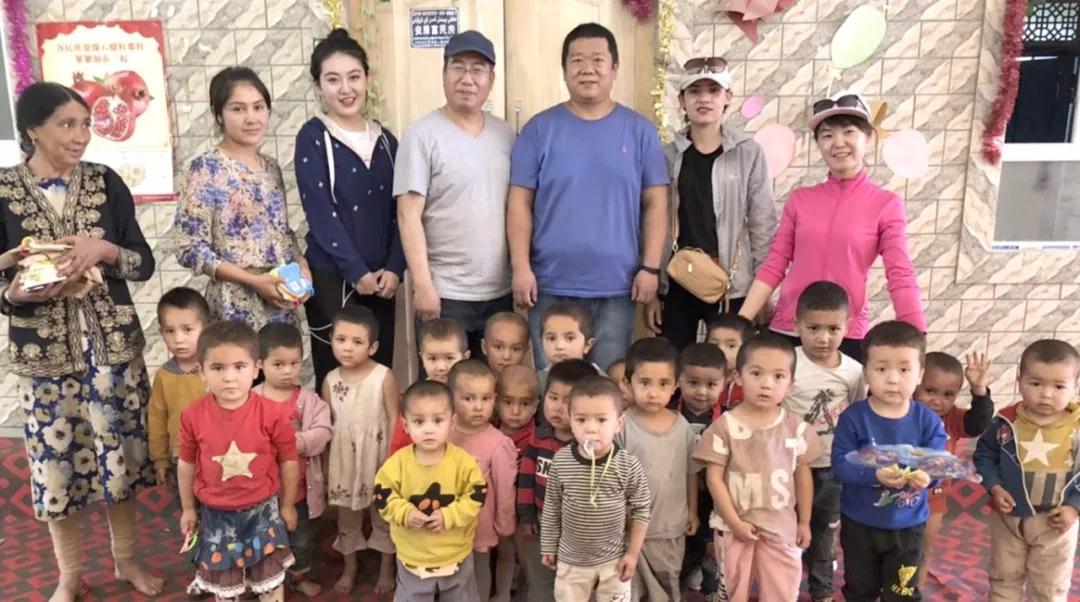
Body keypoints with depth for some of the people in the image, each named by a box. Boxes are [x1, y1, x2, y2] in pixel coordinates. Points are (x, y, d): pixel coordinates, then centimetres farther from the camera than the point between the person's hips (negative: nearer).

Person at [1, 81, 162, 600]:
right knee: (57, 461, 7)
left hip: (113, 343, 1)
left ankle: (125, 558, 30)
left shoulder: (105, 182, 0)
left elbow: (144, 263, 1)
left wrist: (104, 250, -18)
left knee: (120, 452, 10)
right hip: (43, 351, -1)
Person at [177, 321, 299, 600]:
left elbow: (289, 462, -7)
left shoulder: (273, 414, -19)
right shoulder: (193, 416, -14)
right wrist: (188, 508, 10)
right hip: (216, 514, 2)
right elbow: (187, 465, 1)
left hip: (262, 510, -1)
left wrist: (287, 505, 2)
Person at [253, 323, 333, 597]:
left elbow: (323, 431, -15)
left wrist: (299, 441, -28)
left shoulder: (308, 399, -8)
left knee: (301, 535, 19)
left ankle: (299, 576, 41)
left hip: (300, 484, 1)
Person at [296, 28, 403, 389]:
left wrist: (394, 269, -5)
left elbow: (398, 212, 7)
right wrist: (357, 272, -14)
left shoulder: (386, 141, 10)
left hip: (381, 280, 5)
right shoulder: (312, 138, -4)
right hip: (332, 280, -4)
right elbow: (321, 214, -11)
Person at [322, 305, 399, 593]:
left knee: (384, 513, 13)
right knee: (346, 515, 18)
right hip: (343, 460, 3)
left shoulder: (384, 377, -15)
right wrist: (325, 465, 4)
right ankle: (349, 568, 38)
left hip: (377, 458, -3)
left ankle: (386, 568, 32)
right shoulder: (330, 380, -4)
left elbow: (394, 420, -12)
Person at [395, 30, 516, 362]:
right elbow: (409, 215, -11)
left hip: (501, 291, 5)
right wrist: (423, 284, -16)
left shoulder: (505, 133, 8)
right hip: (445, 293, -4)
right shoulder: (422, 134, -7)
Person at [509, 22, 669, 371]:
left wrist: (650, 267, -3)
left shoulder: (639, 130, 4)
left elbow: (655, 203, 4)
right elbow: (520, 203, 0)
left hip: (616, 287, 1)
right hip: (551, 286, 0)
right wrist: (521, 267, -7)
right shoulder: (540, 129, 2)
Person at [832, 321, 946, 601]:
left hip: (907, 526, 1)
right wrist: (875, 474, -36)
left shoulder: (928, 420, -9)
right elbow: (840, 463, -20)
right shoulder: (853, 417, -16)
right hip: (859, 524, -1)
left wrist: (926, 475, -37)